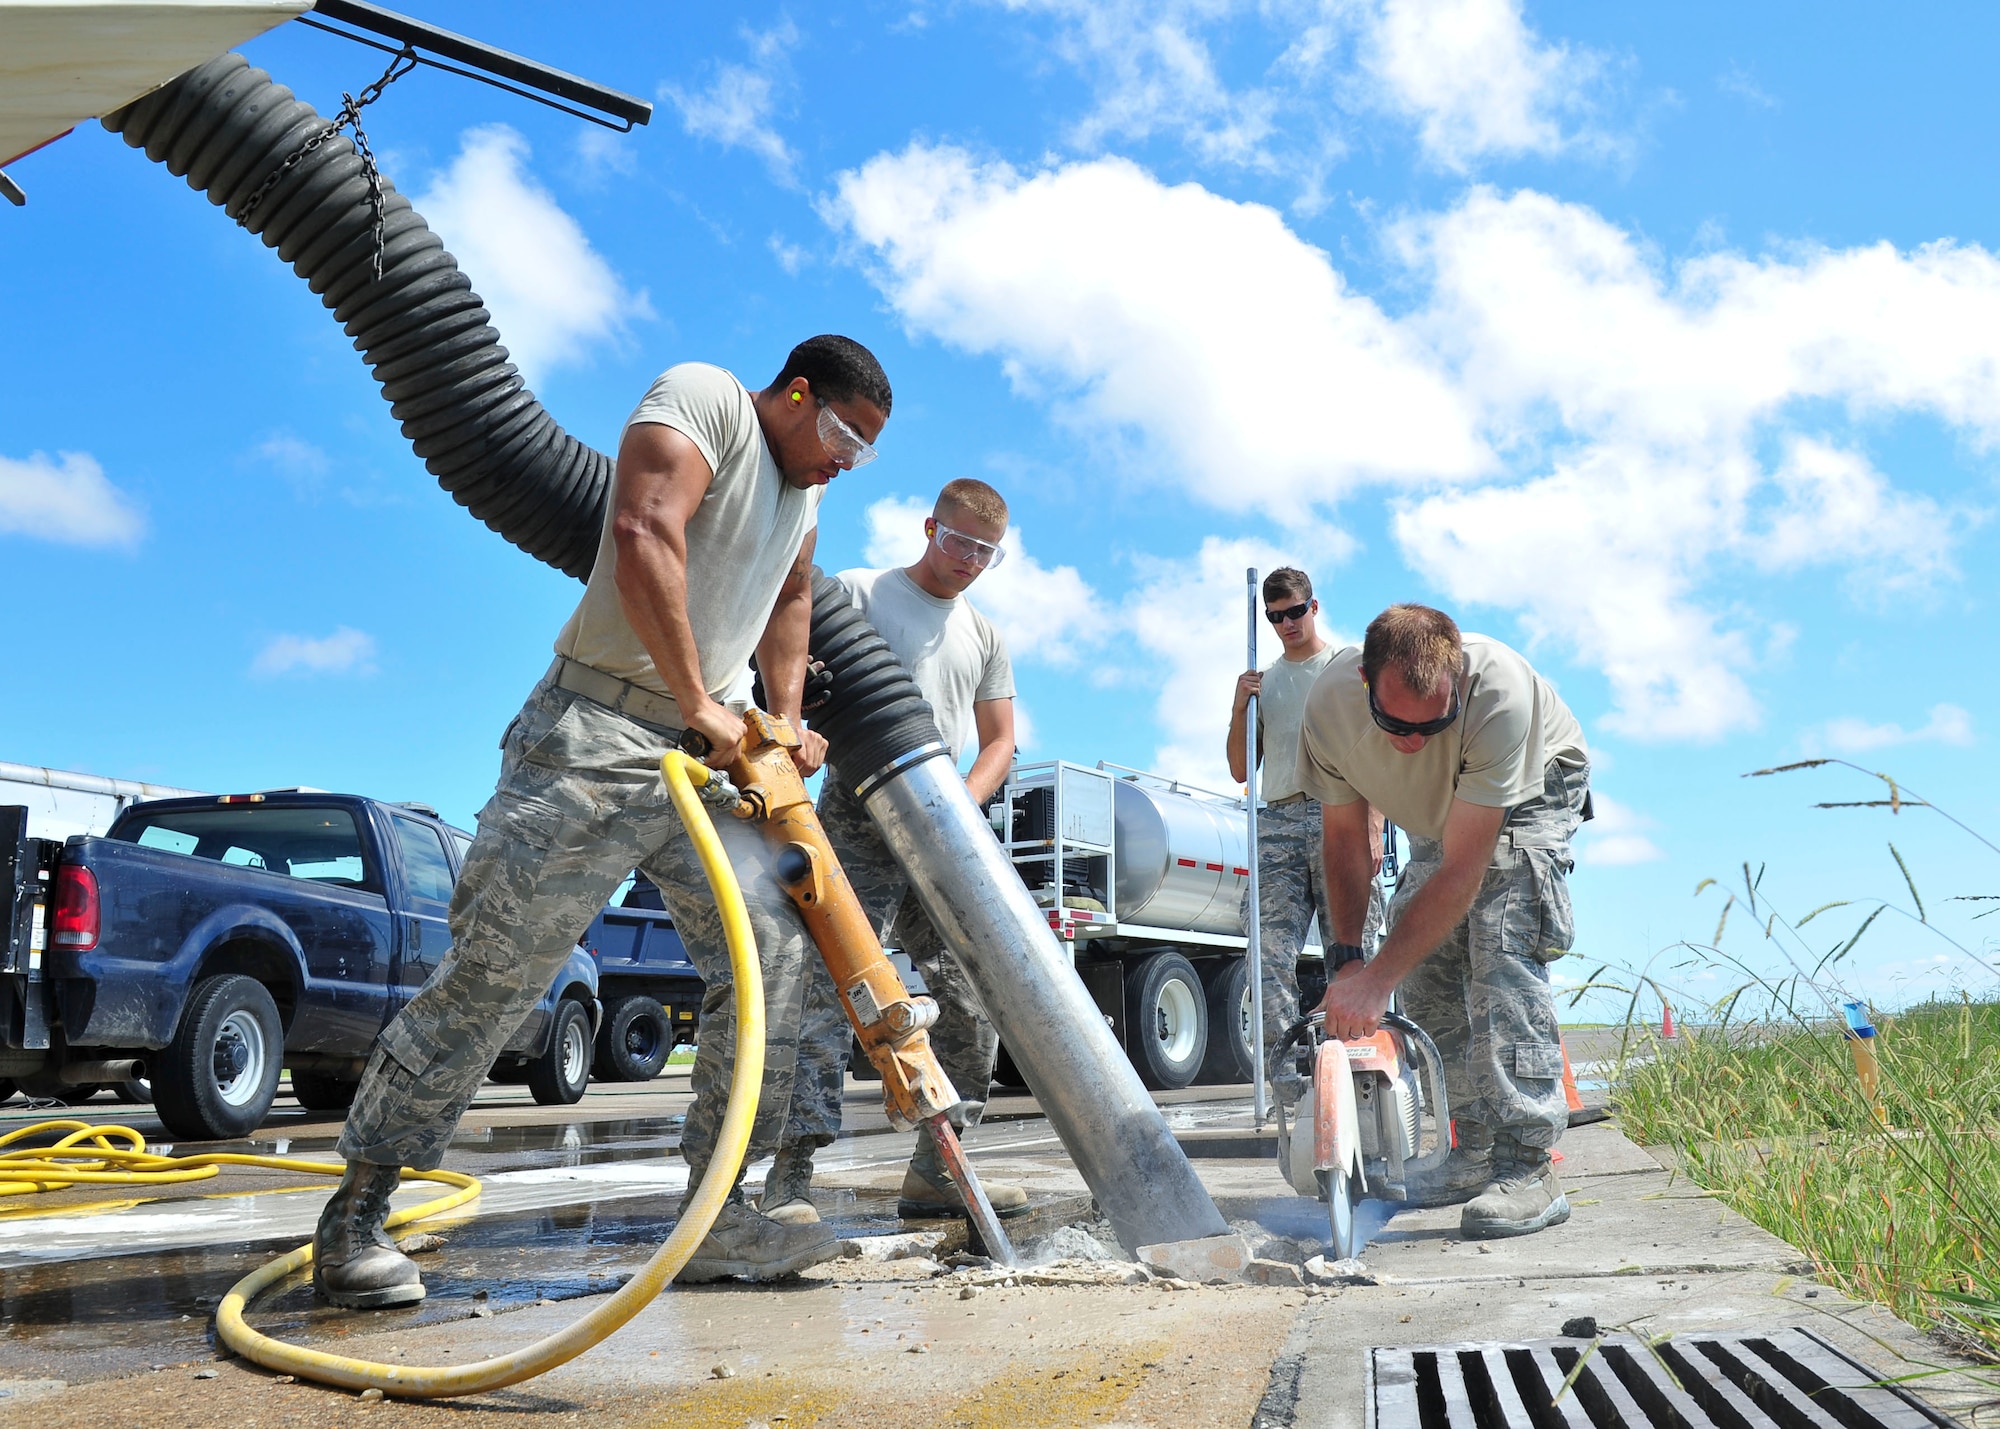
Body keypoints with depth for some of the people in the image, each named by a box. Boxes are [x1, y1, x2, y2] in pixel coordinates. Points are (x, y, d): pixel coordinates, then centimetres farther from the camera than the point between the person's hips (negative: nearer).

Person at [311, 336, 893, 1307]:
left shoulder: (803, 486, 20)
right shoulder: (705, 399, -8)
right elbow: (644, 538, -24)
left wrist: (784, 720, 23)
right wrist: (698, 703, -19)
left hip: (706, 755, 9)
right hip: (599, 740, -8)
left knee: (774, 950, -2)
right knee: (492, 971, -6)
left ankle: (716, 1216, 5)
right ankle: (353, 1221, 6)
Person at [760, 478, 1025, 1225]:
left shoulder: (984, 637, 21)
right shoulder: (856, 593, 6)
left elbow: (998, 740, 20)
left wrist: (961, 805, 1)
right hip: (859, 819, -6)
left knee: (973, 1002, 2)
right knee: (830, 988, -15)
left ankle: (936, 1170, 12)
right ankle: (791, 1173, -13)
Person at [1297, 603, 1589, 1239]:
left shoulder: (1499, 689, -44)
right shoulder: (1329, 702, -30)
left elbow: (1461, 872, -40)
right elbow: (1345, 837, -13)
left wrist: (1375, 979, -40)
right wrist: (1347, 959, -13)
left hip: (1529, 793, -5)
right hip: (1438, 810, 5)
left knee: (1501, 951, -24)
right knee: (1425, 967, -6)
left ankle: (1528, 1168, -25)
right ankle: (1478, 1151, 3)